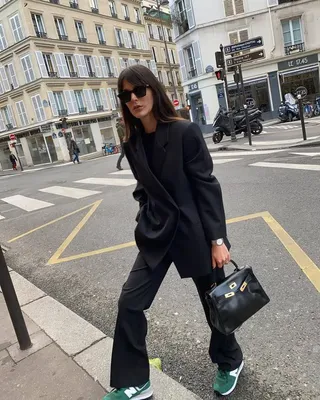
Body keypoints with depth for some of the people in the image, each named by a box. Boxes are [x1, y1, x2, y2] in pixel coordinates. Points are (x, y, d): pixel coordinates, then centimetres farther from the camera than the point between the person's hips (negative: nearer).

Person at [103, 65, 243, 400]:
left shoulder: (185, 132, -13)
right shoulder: (133, 145, 2)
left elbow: (206, 186, -13)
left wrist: (217, 238, -14)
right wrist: (149, 225, 8)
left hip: (194, 231, -4)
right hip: (156, 235, 5)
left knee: (214, 301, 14)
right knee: (129, 302, 2)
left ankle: (230, 362, 44)